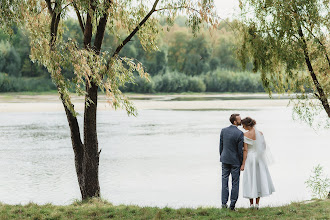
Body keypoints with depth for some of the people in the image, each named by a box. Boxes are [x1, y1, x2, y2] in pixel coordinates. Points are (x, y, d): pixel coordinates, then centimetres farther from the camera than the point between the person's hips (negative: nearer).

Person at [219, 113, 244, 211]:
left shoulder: (223, 131, -2)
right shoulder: (239, 133, -18)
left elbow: (221, 146, 4)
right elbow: (240, 150, -14)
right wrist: (242, 163, -3)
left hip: (225, 159, 4)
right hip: (235, 161, -4)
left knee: (224, 181, 13)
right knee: (235, 183, 5)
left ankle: (224, 203, 11)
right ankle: (232, 205, 8)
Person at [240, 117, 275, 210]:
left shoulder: (246, 135, -13)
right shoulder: (260, 133, -2)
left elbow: (245, 150, -13)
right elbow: (263, 147, 5)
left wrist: (243, 164, -9)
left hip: (249, 157, -3)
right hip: (259, 158, 3)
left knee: (250, 180, 7)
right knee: (259, 179, 12)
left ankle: (251, 203, 11)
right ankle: (257, 203, 12)